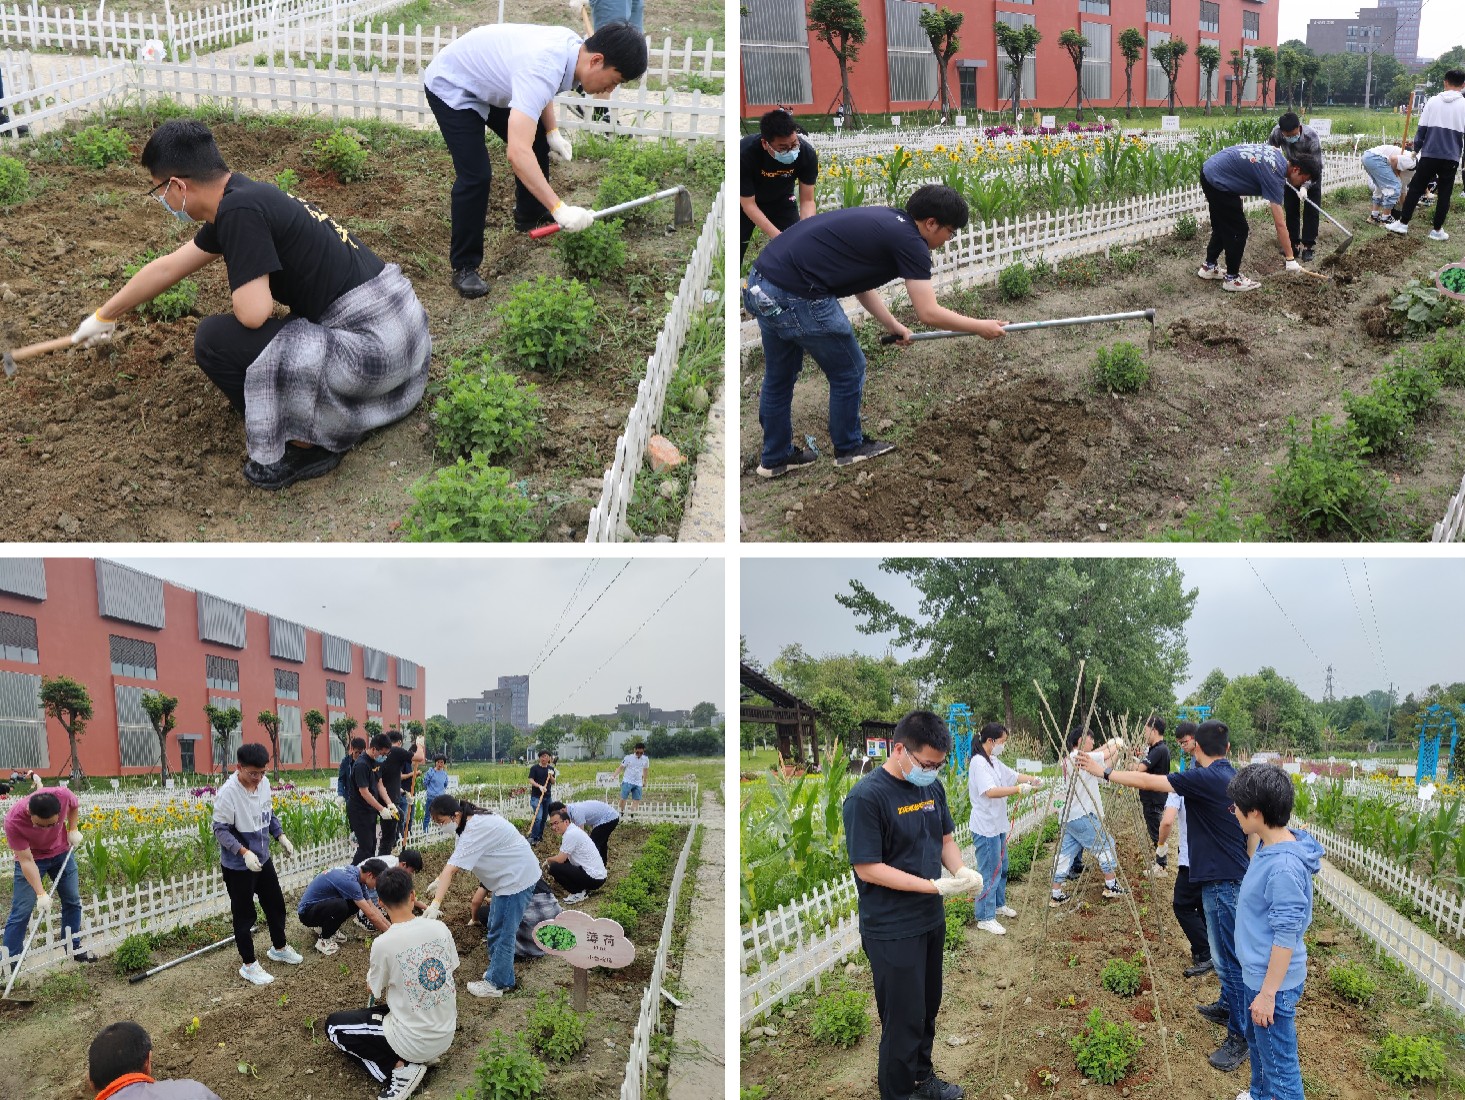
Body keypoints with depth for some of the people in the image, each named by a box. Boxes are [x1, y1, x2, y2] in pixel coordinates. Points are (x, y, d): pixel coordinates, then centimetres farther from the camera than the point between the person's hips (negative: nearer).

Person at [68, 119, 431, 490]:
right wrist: (103, 317, 39)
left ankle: (308, 446, 2)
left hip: (375, 345, -10)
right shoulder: (242, 197, 14)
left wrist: (243, 291, 5)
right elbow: (166, 268, 27)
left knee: (216, 339, -8)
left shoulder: (239, 210, -15)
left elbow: (253, 313, -20)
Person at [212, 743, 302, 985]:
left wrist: (281, 836, 3)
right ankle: (249, 965, 20)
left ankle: (279, 947, 42)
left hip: (263, 859, 7)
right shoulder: (228, 792, -25)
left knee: (276, 904, 20)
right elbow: (221, 829, -22)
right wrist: (244, 852, -31)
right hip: (238, 865, -7)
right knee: (244, 915, 6)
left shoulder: (264, 783, -3)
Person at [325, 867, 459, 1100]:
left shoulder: (383, 943, -20)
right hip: (446, 1034, 6)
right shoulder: (440, 928, -7)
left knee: (333, 1025, 13)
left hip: (413, 1041, -6)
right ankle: (425, 1055, 12)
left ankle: (398, 1068, -2)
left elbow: (374, 990, -1)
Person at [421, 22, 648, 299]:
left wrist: (552, 132, -2)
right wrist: (559, 209, -50)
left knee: (537, 143, 16)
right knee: (476, 175, -18)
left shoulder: (573, 44, -14)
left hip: (486, 80, 9)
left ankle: (529, 216, 40)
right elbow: (517, 154, -50)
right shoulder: (542, 69, -41)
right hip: (450, 87, -9)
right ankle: (464, 267, -4)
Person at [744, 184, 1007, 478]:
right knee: (849, 372, 13)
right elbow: (928, 313, -8)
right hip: (796, 297, -9)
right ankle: (849, 447, 32)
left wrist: (893, 326, 28)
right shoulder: (909, 241, -6)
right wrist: (982, 327, 4)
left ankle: (775, 457, 38)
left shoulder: (885, 221, 19)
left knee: (779, 377, 24)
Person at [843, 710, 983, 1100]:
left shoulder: (932, 787, 1)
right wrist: (936, 886, -24)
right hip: (892, 931, -7)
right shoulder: (866, 797, -22)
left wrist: (961, 870, -9)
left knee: (928, 1009, 21)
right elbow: (867, 868, -22)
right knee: (903, 1019, 3)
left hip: (931, 920, 7)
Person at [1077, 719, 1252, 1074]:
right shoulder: (1232, 776, 8)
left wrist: (1103, 772, -12)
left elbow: (1147, 782, -20)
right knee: (1224, 952, 23)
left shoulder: (1204, 778, -19)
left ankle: (1239, 1035, 1)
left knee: (1228, 956, -4)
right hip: (1231, 875, 10)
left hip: (1222, 880, -10)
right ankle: (1229, 1007, 38)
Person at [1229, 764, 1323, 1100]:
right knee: (1256, 1043, 29)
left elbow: (1285, 938, -26)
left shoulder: (1284, 867, -30)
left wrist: (1268, 993, -21)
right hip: (1255, 972, 10)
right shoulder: (1268, 846, -1)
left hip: (1273, 982, -10)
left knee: (1280, 1066, 6)